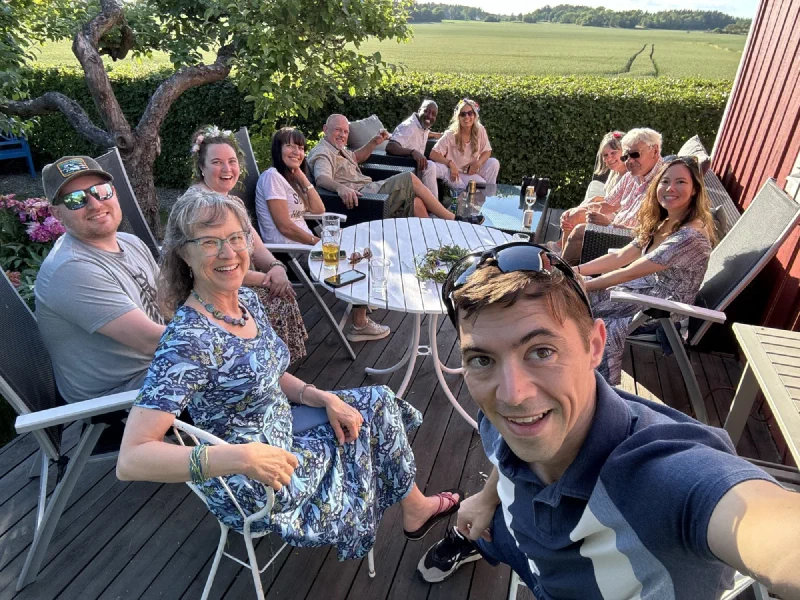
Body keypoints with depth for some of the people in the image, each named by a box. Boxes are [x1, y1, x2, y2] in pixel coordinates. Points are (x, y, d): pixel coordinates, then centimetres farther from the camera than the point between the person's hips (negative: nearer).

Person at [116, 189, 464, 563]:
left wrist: (324, 398, -7)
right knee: (373, 419, 1)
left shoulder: (247, 299, -5)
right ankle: (414, 511, 33)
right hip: (251, 490, -7)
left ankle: (415, 507, 31)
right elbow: (129, 460, -32)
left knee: (380, 402, 7)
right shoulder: (187, 340, -30)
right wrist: (242, 457, -41)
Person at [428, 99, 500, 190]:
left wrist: (478, 163, -18)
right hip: (456, 173, -5)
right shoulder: (450, 135, -15)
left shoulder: (480, 130, -6)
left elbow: (487, 151, 3)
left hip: (472, 171, 5)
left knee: (494, 163, -18)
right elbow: (433, 154, -16)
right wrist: (450, 164, -31)